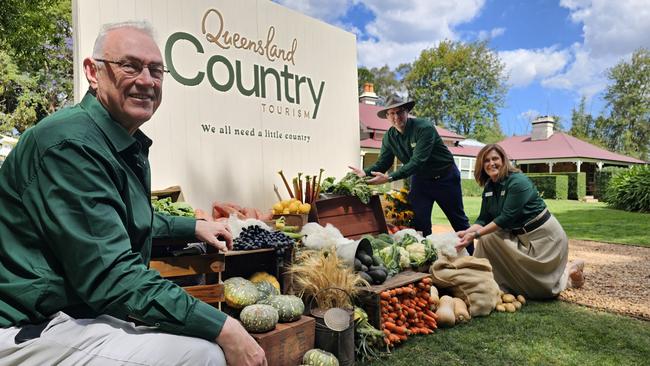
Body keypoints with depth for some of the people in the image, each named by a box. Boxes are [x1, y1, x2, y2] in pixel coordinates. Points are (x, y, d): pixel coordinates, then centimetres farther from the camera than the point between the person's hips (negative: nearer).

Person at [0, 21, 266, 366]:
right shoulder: (70, 143, -23)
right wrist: (222, 327, -28)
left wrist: (194, 227, 23)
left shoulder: (130, 145, 8)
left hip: (86, 308, 10)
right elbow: (109, 278, -28)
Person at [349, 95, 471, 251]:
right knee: (420, 224, 0)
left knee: (459, 221, 11)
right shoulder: (389, 136, -8)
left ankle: (471, 256, 27)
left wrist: (390, 177, -43)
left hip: (445, 178, -4)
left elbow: (417, 161, -34)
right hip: (420, 179, 4)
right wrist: (365, 172, -30)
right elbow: (382, 163, -9)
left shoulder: (425, 128, -26)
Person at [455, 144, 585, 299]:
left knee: (539, 288, 2)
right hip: (519, 236, 7)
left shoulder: (518, 182, -25)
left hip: (544, 235, -7)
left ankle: (570, 271, 26)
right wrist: (467, 232, -24)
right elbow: (484, 219, -5)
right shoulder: (489, 187, -2)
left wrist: (476, 234, -32)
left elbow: (506, 217, -29)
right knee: (487, 238, -13)